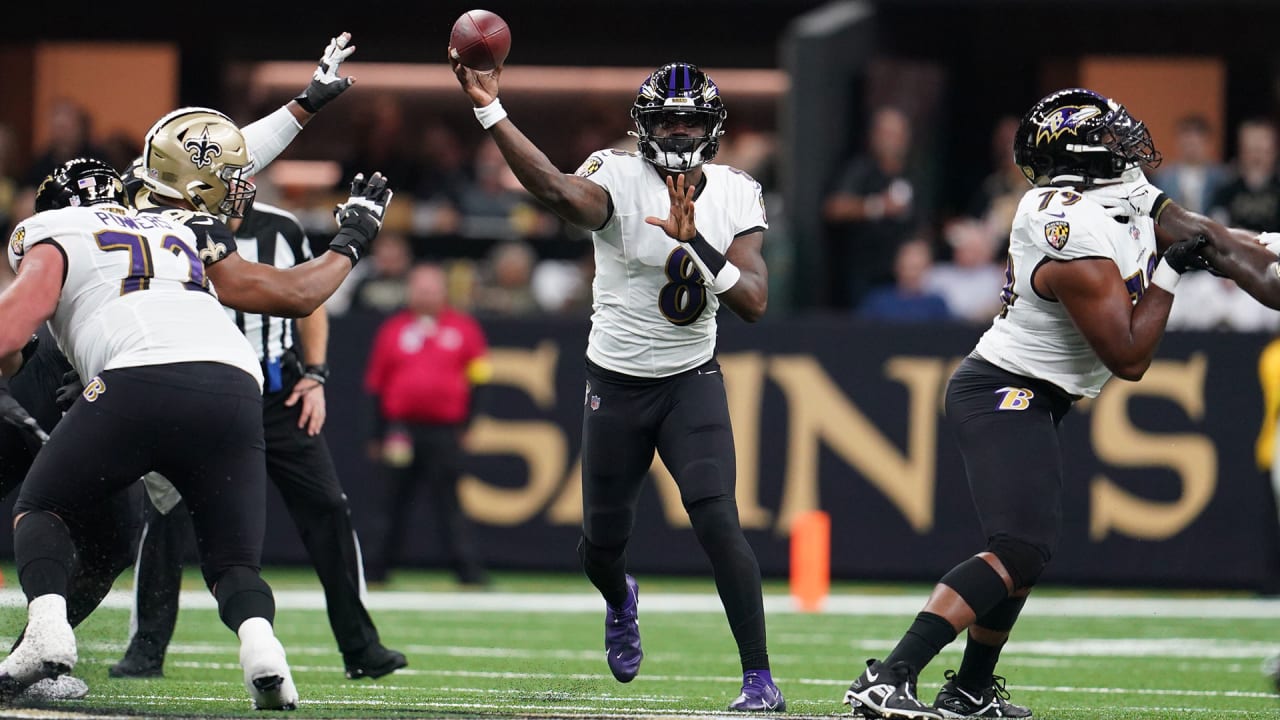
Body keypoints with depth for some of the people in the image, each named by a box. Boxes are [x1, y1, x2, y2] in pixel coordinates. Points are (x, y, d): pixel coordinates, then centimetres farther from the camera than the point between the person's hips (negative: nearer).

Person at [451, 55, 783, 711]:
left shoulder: (735, 196, -5)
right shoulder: (620, 179, -16)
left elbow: (752, 302, -16)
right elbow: (559, 192, -40)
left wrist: (692, 240, -30)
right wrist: (489, 110, -53)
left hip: (692, 380, 0)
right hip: (617, 385, 0)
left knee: (716, 520, -19)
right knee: (602, 541, 11)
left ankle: (759, 678, -15)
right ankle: (620, 601, 50)